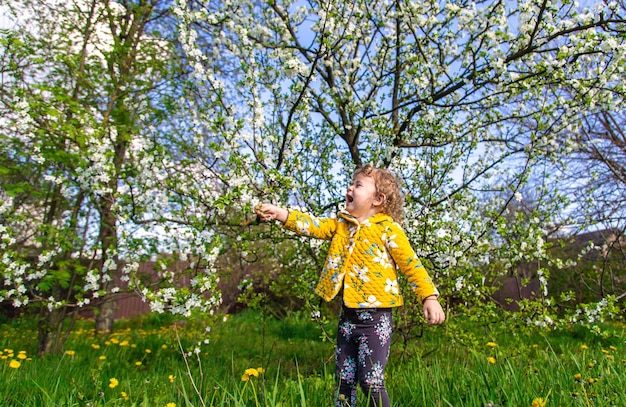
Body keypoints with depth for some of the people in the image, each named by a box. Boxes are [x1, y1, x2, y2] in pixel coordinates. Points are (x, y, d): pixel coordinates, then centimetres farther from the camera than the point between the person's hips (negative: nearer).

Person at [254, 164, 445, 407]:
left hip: (375, 316, -6)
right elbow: (314, 226, -1)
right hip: (348, 315, 6)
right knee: (344, 380, 15)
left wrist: (429, 297, -15)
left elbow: (412, 266, -7)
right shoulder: (342, 224, 10)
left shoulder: (388, 228, -7)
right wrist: (279, 213, -13)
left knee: (371, 381, -3)